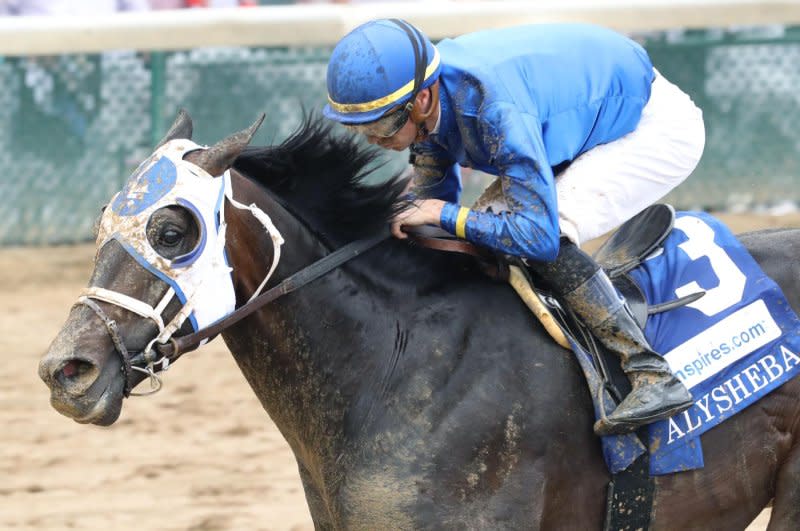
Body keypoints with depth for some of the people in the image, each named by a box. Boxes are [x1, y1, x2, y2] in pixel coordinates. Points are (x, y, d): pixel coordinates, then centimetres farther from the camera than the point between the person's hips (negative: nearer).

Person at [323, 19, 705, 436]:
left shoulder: (496, 110, -38)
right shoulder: (428, 99, -11)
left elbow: (538, 237, -38)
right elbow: (434, 199, 8)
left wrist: (445, 215, -31)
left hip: (661, 127, -9)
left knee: (547, 243, -25)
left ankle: (653, 376, -24)